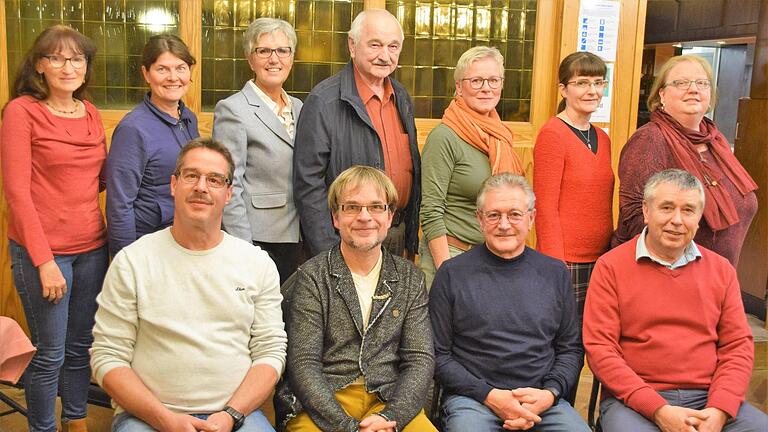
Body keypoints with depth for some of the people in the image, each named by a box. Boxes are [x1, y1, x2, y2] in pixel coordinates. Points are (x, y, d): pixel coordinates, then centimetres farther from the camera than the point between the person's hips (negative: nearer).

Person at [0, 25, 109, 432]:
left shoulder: (90, 113, 8)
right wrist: (44, 261, -15)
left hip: (92, 247, 5)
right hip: (42, 250, -5)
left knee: (81, 346, 16)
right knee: (50, 354, 4)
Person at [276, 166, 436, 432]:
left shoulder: (410, 278, 10)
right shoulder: (310, 278, 0)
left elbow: (420, 359, 4)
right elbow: (303, 365, -6)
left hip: (391, 402, 2)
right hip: (321, 404, -2)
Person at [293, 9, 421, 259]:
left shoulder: (402, 98, 8)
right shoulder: (323, 101, -14)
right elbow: (308, 184, -16)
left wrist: (412, 230, 11)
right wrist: (327, 255, -18)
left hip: (399, 235, 7)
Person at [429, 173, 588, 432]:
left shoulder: (555, 273, 12)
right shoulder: (452, 273, 2)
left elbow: (571, 349, 13)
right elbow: (439, 355, 1)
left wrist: (550, 394, -5)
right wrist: (489, 395, -9)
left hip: (543, 400, 3)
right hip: (472, 398, -3)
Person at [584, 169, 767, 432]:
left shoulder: (721, 269, 12)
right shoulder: (611, 267, -1)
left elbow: (738, 345, 9)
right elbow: (599, 348, -6)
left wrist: (719, 410, -8)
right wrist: (658, 409, -14)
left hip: (708, 399, 4)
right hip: (634, 400, -3)